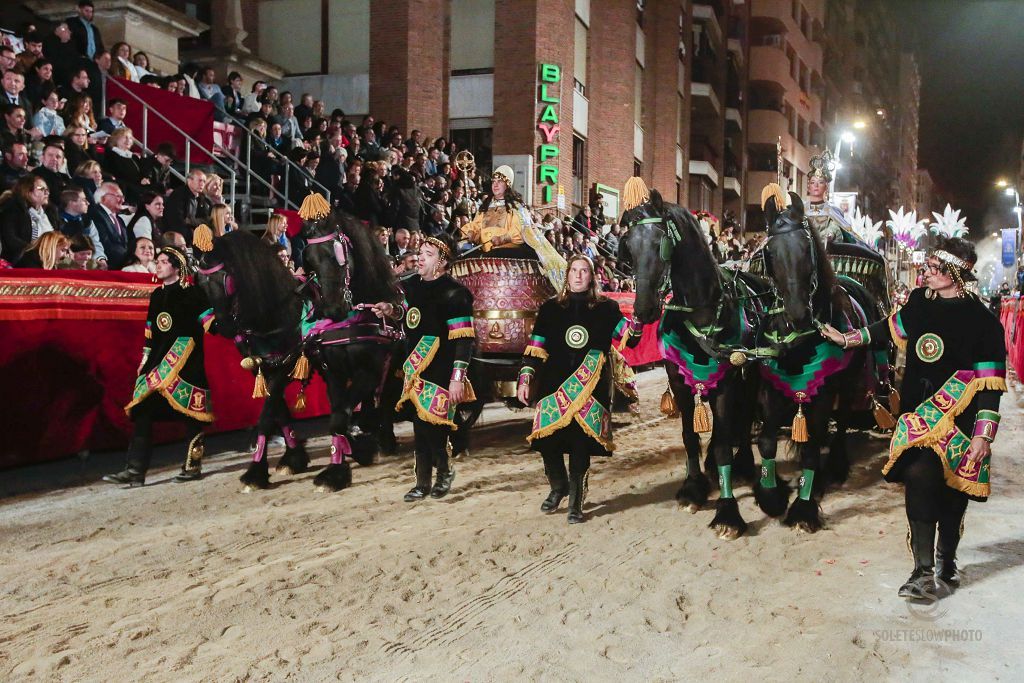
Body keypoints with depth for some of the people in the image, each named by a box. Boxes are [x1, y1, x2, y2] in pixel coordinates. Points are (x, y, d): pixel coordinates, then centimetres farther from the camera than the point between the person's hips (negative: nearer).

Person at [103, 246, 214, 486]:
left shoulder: (193, 293, -3)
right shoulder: (156, 295, 16)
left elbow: (210, 324, -6)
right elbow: (150, 333, 21)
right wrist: (145, 362, 19)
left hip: (186, 359, -6)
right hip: (159, 359, 6)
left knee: (190, 412, -2)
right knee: (143, 410, -2)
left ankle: (193, 466, 10)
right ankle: (135, 470, -2)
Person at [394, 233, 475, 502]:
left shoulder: (454, 293, -13)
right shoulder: (412, 285, 10)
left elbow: (463, 339, -16)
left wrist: (458, 378, -21)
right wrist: (389, 310, 8)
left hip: (441, 373, -7)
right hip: (417, 368, 7)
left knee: (432, 426, -8)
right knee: (420, 426, 10)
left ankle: (444, 470, 18)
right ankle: (423, 483, 20)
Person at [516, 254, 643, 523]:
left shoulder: (606, 308, 9)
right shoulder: (551, 308, 11)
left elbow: (628, 339, -1)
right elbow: (535, 347, 10)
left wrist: (638, 318, -19)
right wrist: (525, 379, 3)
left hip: (590, 386, -1)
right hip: (554, 384, 1)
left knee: (581, 441, -5)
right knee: (547, 439, -3)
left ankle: (576, 501, 10)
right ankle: (558, 486, 25)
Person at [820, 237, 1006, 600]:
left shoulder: (982, 321, -11)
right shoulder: (920, 301, 3)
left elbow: (991, 385, -11)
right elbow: (891, 326, 25)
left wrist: (983, 435, -16)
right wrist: (848, 338, 31)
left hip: (958, 420, -3)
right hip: (918, 413, 3)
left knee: (950, 491, 6)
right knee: (919, 479, -8)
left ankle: (945, 563, 26)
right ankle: (925, 570, -3)